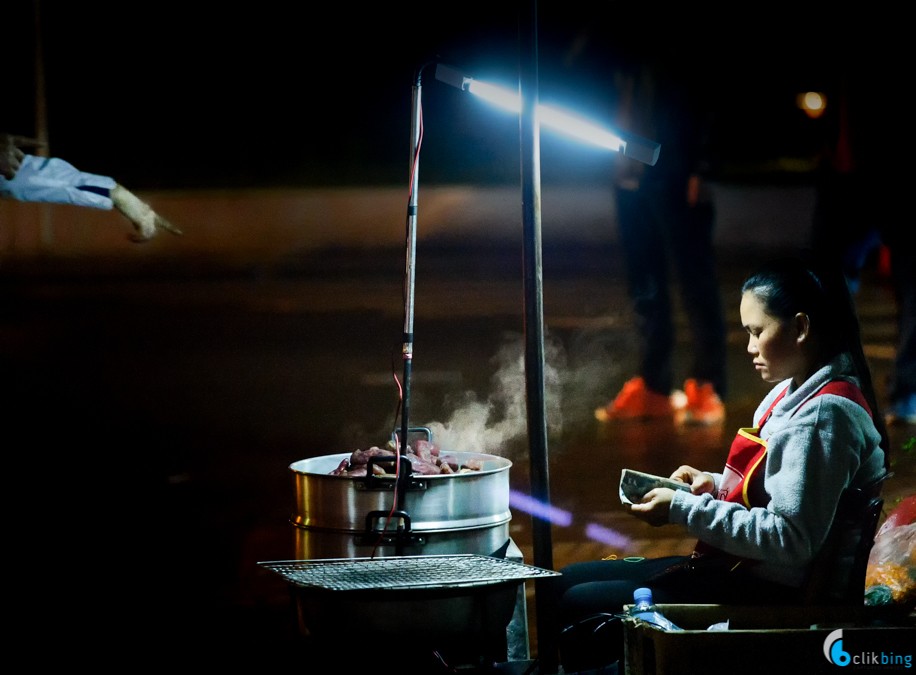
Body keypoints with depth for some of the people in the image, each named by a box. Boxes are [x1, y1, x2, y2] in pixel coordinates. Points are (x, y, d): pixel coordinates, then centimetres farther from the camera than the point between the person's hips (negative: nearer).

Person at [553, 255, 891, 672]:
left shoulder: (822, 416, -21)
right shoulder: (795, 392, 10)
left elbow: (791, 539, -26)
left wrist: (684, 510, -20)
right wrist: (714, 484, 5)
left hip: (771, 594, -11)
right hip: (747, 570, 11)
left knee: (579, 606, -11)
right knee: (569, 580, 12)